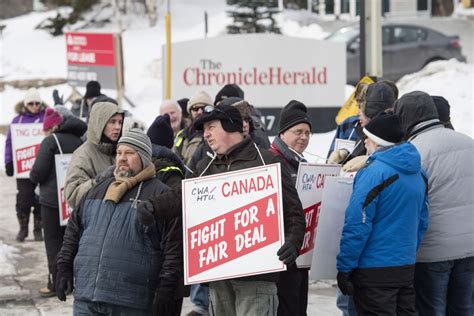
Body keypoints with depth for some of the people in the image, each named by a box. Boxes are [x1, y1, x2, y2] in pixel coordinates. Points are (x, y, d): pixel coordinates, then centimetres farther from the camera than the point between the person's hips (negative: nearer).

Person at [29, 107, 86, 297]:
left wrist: (33, 176, 7)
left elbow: (38, 173, -13)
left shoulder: (51, 141, -11)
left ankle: (55, 283, 1)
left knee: (53, 241, 1)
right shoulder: (79, 141, 6)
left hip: (53, 199, -6)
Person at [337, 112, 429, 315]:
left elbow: (357, 225, -18)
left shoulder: (374, 172, -16)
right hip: (407, 266, 7)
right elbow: (422, 222, 14)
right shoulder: (416, 172, 8)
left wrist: (344, 268, -13)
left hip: (374, 269, -7)